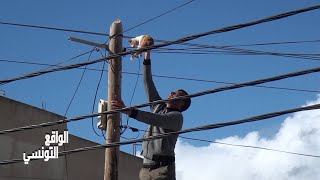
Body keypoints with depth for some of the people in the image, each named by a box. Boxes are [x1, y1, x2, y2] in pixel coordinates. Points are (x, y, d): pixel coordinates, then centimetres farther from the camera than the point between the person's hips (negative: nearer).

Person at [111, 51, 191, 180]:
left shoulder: (177, 116, 0)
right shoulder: (159, 107, 22)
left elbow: (155, 120, -19)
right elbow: (148, 83, 20)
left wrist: (128, 111, -30)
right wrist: (147, 57, 15)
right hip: (146, 167, 6)